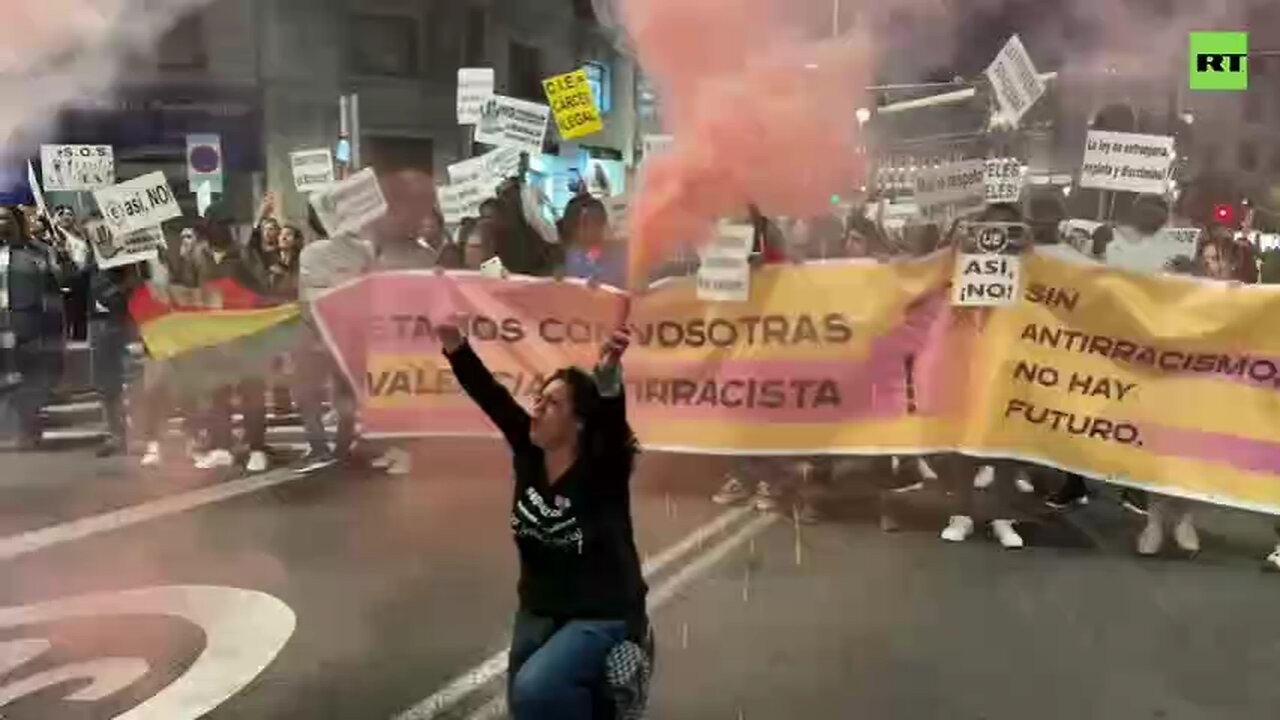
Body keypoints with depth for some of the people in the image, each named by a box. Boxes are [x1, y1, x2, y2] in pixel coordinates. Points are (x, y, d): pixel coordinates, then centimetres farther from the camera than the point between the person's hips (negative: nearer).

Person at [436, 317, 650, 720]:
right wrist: (456, 348, -26)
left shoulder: (601, 469, -21)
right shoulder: (529, 451, -7)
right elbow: (491, 397, -12)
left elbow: (611, 418, -41)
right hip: (538, 611, 7)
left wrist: (608, 375, -60)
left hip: (601, 617, -6)